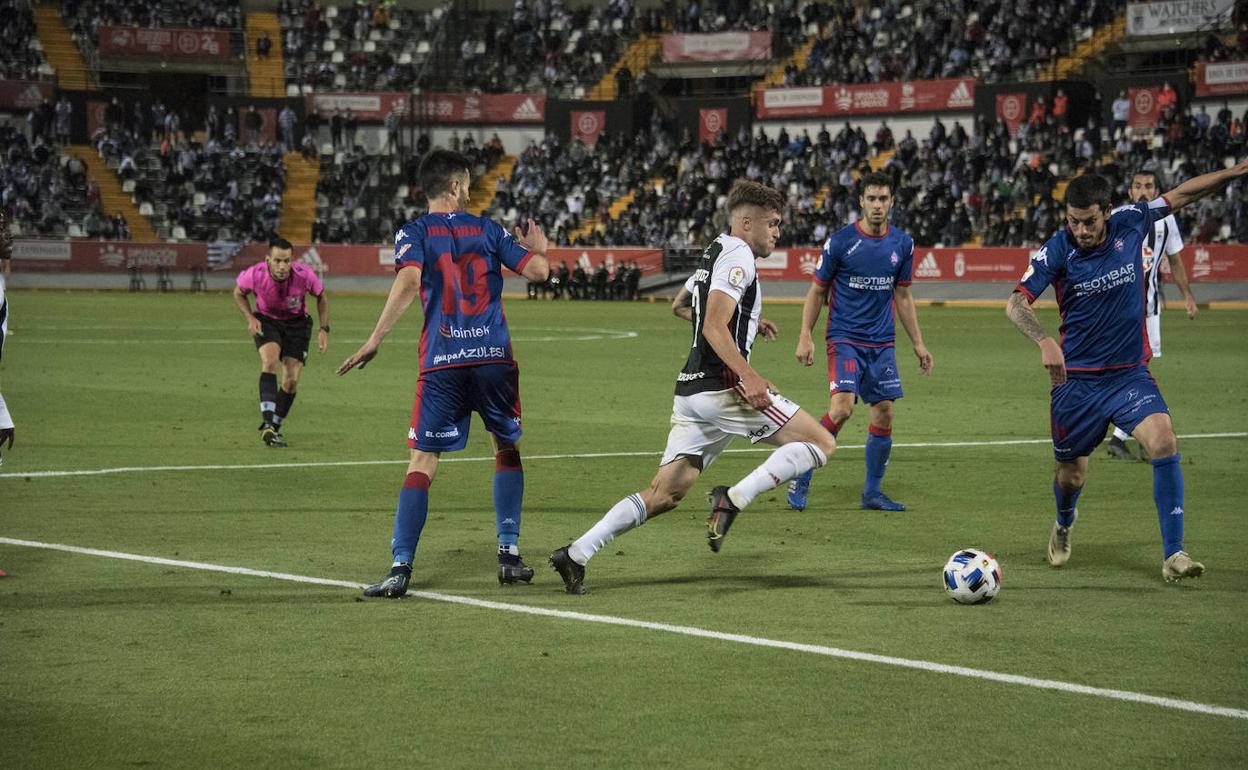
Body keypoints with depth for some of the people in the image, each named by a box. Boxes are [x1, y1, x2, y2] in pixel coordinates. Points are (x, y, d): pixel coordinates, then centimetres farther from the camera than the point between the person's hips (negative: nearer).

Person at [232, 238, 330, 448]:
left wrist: (324, 329, -10)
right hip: (266, 321, -1)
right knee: (270, 360, -29)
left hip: (297, 323, 1)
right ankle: (267, 423, -36)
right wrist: (250, 318, -16)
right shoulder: (255, 274, -27)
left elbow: (321, 297, -5)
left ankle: (275, 428, 16)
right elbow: (239, 293, -3)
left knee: (291, 380, -6)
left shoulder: (304, 275, -27)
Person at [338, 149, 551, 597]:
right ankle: (509, 553, 15)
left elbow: (408, 280, -14)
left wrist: (376, 339, -17)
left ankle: (401, 569, -11)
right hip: (494, 358, 2)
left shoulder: (413, 233, 4)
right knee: (508, 449, 20)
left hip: (442, 364, -2)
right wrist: (538, 249, 31)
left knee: (423, 462, -2)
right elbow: (538, 271, 8)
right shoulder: (488, 229, 10)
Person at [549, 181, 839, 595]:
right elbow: (714, 327, -20)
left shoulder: (715, 252, 22)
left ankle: (576, 553, -4)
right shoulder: (738, 255, -8)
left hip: (691, 389, 9)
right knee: (821, 443, -5)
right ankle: (734, 499, -18)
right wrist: (748, 376, -30)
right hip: (722, 387, -9)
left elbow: (681, 307, 39)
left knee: (663, 495, 7)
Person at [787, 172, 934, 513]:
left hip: (882, 343, 5)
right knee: (842, 408, -20)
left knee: (884, 414, 2)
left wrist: (918, 344, 13)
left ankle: (872, 492, 16)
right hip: (844, 339, -5)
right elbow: (817, 291, 1)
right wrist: (805, 336, -8)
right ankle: (801, 478, -7)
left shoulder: (902, 244, 5)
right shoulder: (840, 241, -7)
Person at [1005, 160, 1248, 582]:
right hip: (1076, 379, -1)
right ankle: (1064, 527, 48)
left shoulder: (1130, 223, -6)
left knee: (1164, 441, -23)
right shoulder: (1057, 250, -14)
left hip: (1130, 373, 1)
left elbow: (1181, 195, 10)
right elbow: (1016, 303, -21)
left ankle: (1173, 554, -20)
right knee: (1072, 474, 11)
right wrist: (1045, 341, -39)